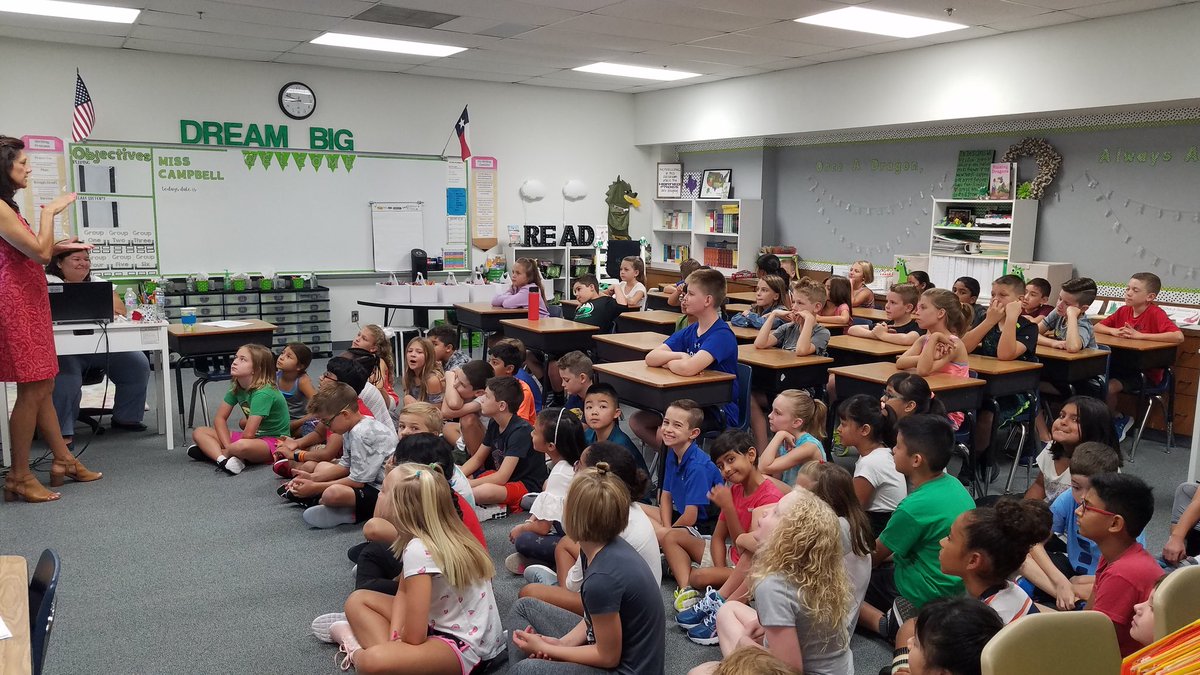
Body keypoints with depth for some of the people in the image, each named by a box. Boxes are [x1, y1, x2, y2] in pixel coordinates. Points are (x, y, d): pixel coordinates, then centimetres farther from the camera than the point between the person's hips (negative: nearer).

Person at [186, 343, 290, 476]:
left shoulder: (264, 393, -24)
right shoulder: (236, 388, 1)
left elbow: (249, 433, -27)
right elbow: (220, 418, 2)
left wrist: (231, 448, -9)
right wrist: (229, 447, -12)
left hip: (274, 441, -9)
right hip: (255, 437, 9)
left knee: (243, 446, -42)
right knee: (199, 432, 2)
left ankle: (211, 451, -11)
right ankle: (223, 459, -24)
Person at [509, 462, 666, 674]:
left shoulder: (602, 578, -34)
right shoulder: (605, 546, -7)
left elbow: (608, 657, -21)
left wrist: (546, 648, -12)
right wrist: (562, 643, -6)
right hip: (611, 640, 9)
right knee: (524, 606, 10)